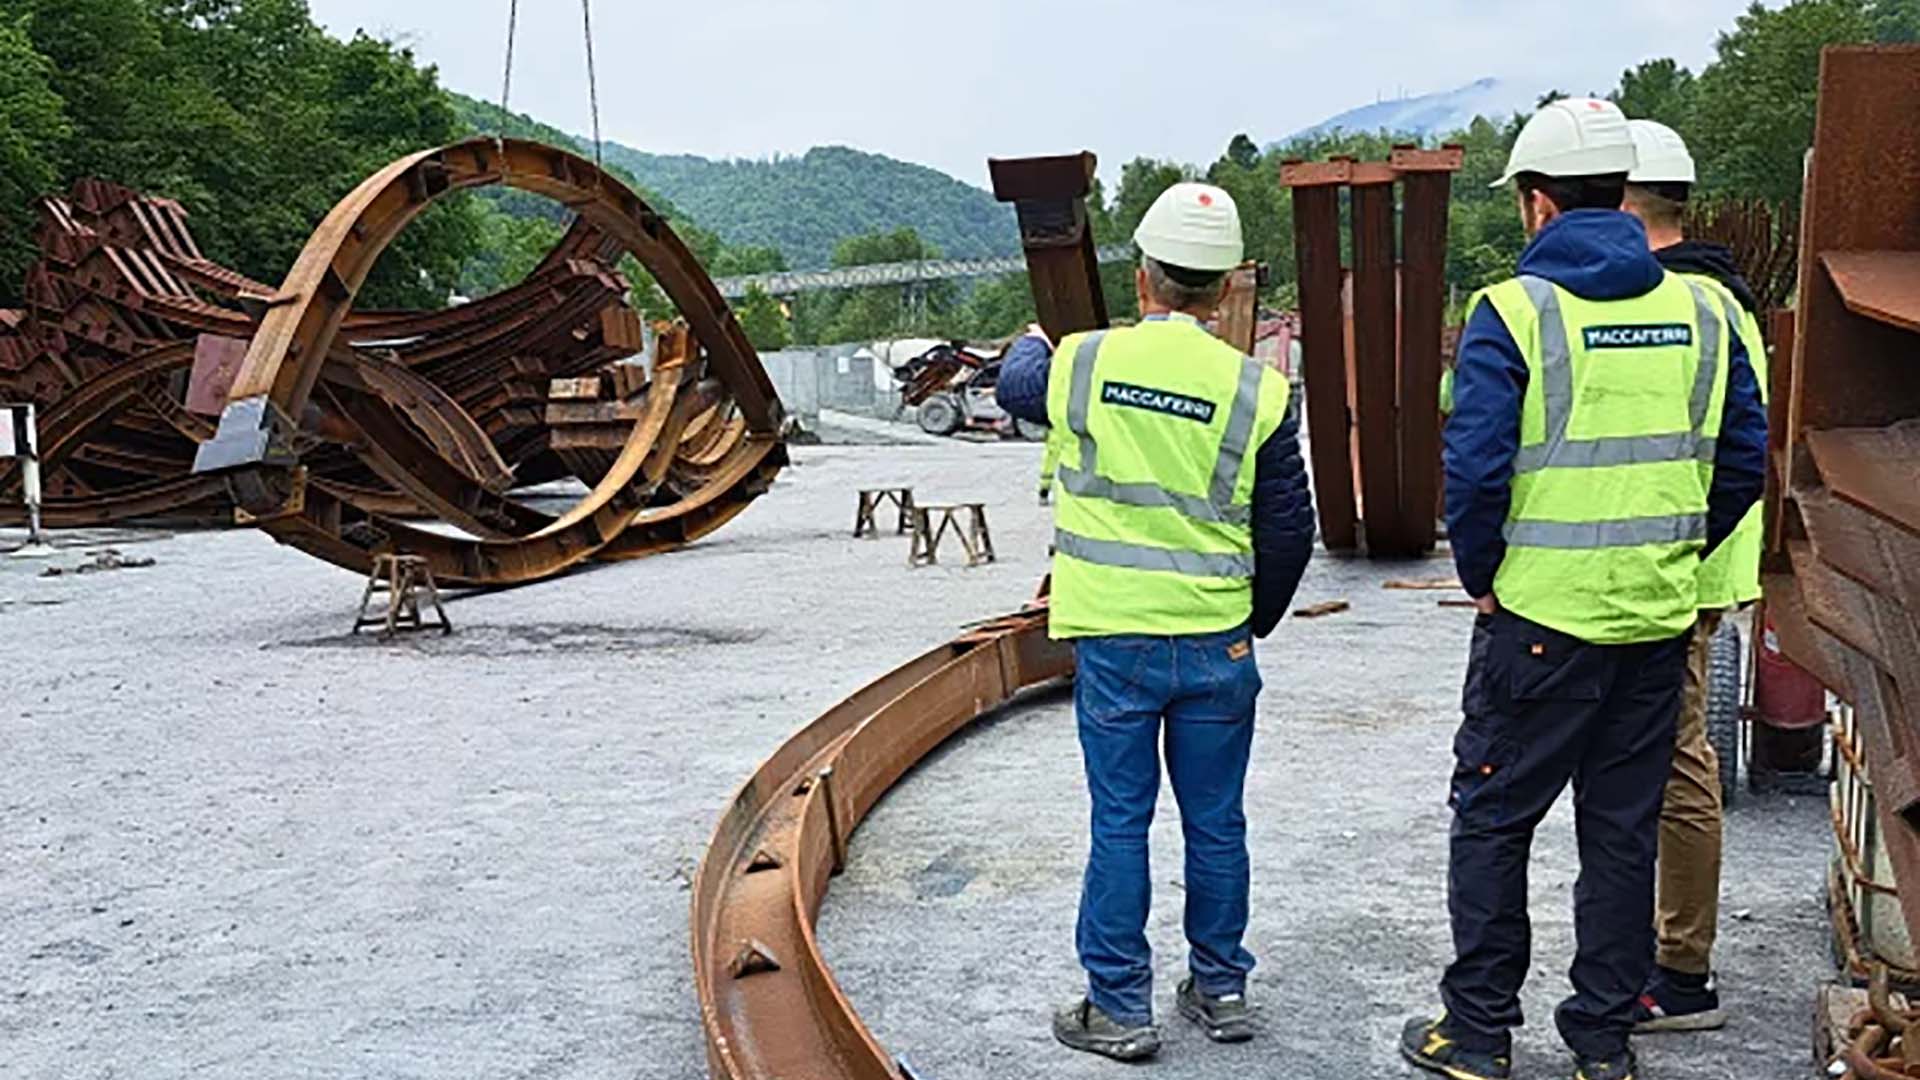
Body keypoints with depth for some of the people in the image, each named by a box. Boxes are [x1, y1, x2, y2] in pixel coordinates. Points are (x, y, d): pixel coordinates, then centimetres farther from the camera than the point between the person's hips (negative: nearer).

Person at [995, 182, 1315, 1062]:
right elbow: (1289, 531, 0)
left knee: (1119, 824, 7)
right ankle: (1221, 989, 27)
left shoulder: (1083, 362, -4)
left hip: (1113, 641, 0)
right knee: (1216, 823, 13)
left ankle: (1119, 1007, 16)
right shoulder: (1257, 390, -6)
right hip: (1218, 644, 1)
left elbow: (1016, 385, 20)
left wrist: (1032, 342, 44)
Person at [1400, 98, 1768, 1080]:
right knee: (1624, 830, 14)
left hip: (1541, 619, -5)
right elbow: (1745, 462, 6)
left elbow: (1474, 470, -16)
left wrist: (1482, 579, -2)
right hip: (1660, 622, 5)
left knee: (1491, 818, 9)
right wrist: (1668, 558, 15)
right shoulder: (1700, 310, 4)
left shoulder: (1514, 311, -11)